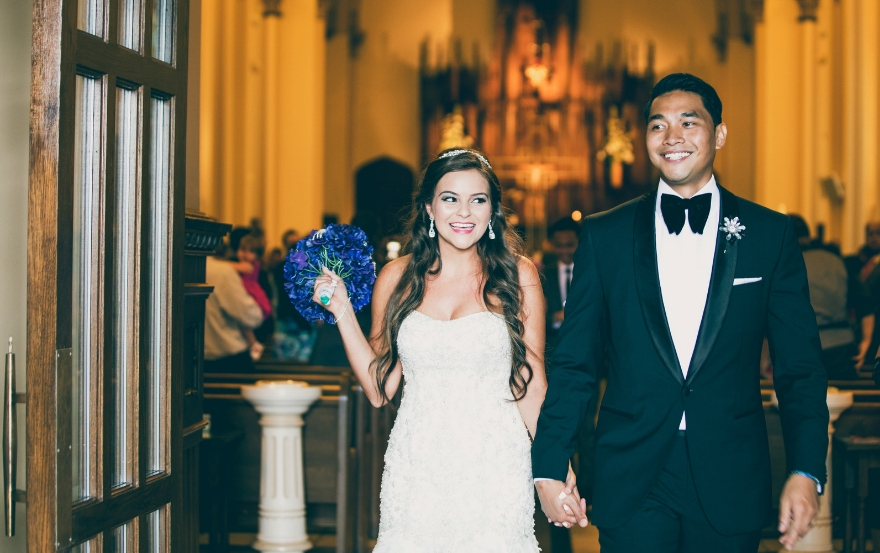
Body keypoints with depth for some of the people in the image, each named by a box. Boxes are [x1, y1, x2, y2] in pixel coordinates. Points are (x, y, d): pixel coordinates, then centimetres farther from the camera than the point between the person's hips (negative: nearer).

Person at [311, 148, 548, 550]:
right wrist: (341, 311, 0)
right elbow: (379, 388, 7)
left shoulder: (517, 276, -1)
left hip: (494, 469, -2)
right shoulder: (398, 278, 5)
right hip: (415, 470, 2)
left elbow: (530, 386, 0)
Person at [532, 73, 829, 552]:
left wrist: (805, 472, -8)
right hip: (631, 486, 0)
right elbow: (574, 363, 5)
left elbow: (800, 366, 2)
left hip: (730, 488, 0)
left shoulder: (770, 234, 3)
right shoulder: (605, 235, 4)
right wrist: (548, 468, -2)